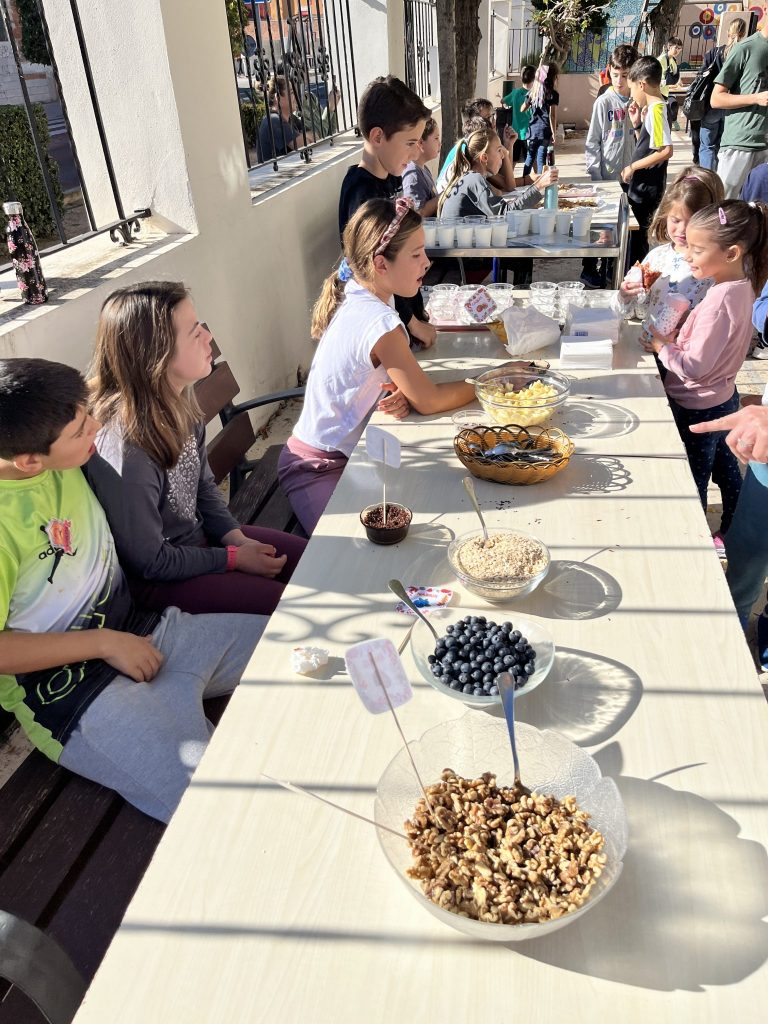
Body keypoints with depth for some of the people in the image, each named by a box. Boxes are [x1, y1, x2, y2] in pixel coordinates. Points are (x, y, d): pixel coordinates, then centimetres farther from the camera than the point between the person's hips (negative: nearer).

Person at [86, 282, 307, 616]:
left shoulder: (178, 406, -8)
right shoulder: (125, 454, -33)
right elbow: (150, 562, -21)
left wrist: (236, 536, -5)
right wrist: (234, 558, -14)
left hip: (201, 536, 8)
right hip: (159, 580, -8)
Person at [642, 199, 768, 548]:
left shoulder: (719, 301, -28)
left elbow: (693, 367, -27)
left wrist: (661, 346, -13)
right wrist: (674, 342, -3)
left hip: (697, 409, -9)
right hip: (723, 398, 10)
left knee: (691, 484, 8)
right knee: (726, 470, 24)